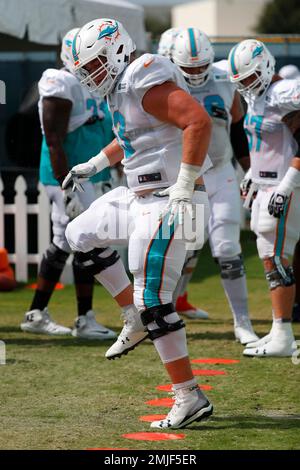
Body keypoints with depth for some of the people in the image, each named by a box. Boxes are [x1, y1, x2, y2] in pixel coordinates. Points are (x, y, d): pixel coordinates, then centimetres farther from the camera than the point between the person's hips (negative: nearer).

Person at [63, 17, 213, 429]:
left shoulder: (146, 81, -18)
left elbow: (199, 121, -29)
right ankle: (136, 319, 25)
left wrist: (184, 187, -27)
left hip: (166, 203, -10)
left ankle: (190, 398, -4)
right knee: (79, 236, 22)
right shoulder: (122, 87, 13)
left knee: (153, 299, -9)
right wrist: (94, 165, 38)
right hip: (140, 197, 10)